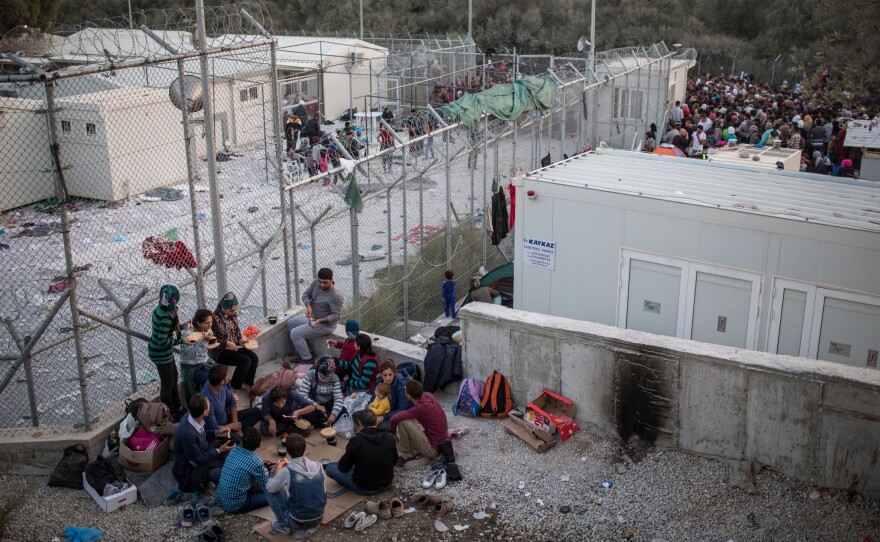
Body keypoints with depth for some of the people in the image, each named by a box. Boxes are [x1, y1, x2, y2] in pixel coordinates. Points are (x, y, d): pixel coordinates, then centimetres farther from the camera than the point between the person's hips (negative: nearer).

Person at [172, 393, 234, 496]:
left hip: (201, 454, 9)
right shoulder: (187, 434, -36)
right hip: (189, 469, -9)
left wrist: (216, 433, -4)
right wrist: (219, 451, -17)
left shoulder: (195, 419, -11)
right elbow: (197, 461, -25)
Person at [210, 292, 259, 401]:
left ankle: (247, 384, 11)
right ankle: (233, 390, -13)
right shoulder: (215, 318, -20)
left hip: (234, 346, 8)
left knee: (254, 358, -11)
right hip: (220, 351, -8)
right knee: (245, 361, -25)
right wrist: (227, 343, -26)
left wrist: (240, 340, -1)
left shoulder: (232, 315, 5)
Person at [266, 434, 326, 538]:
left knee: (270, 489, 8)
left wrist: (277, 469, 13)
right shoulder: (318, 466, -7)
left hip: (297, 522, -4)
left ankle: (284, 526, 15)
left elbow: (270, 488, -2)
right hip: (318, 519, 4)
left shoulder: (286, 472, -20)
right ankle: (310, 526, 17)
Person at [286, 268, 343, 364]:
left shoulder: (335, 295, -30)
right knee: (290, 323, 17)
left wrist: (320, 320, -35)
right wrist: (308, 306, -22)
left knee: (295, 333, -15)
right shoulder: (316, 282, -10)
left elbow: (336, 315, -26)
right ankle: (302, 351, 22)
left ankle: (306, 359, 1)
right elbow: (305, 295, -1)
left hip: (325, 324, -9)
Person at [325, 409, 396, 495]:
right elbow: (394, 461, 5)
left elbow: (343, 468, -12)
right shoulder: (389, 437, -11)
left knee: (330, 467, 10)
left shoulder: (356, 440, -22)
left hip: (364, 488, -6)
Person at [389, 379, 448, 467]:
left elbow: (395, 418, -26)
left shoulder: (421, 408, -27)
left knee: (403, 422, -19)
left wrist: (392, 430, -9)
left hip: (433, 449, -9)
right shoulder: (427, 396, -4)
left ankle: (407, 455, -1)